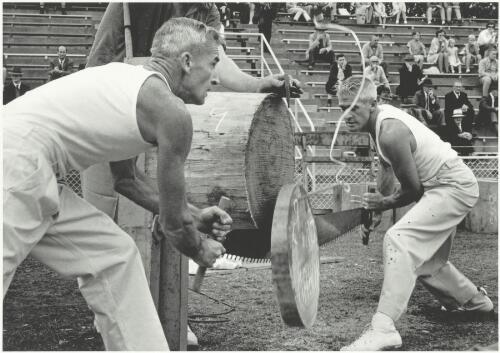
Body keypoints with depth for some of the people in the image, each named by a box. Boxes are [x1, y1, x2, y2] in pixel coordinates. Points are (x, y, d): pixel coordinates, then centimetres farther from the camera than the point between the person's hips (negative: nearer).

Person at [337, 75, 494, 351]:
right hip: (453, 186, 10)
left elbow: (412, 190, -18)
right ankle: (474, 301, 45)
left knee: (399, 240, -27)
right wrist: (377, 206, 10)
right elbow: (387, 168, 16)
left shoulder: (391, 132, -27)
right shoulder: (380, 117, 2)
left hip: (453, 187, -10)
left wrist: (384, 203, -2)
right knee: (426, 259, 22)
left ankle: (383, 329, -34)